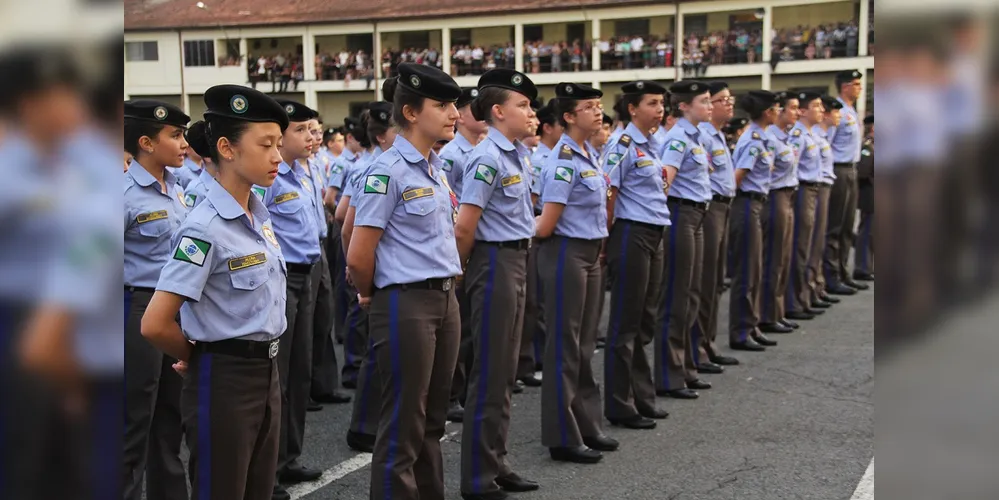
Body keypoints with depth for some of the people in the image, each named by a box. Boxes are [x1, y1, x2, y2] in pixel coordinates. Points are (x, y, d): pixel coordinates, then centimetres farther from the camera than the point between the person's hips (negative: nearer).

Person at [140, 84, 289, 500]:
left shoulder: (260, 216, 6)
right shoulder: (205, 228, -19)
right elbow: (154, 325, -23)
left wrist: (263, 361, 15)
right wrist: (194, 358, -5)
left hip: (266, 372, 8)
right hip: (225, 379, -8)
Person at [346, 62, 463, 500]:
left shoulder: (437, 168, 11)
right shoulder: (388, 171, -15)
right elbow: (358, 256, -15)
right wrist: (369, 295, 1)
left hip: (445, 299, 8)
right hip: (406, 303, -8)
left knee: (431, 420, 17)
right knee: (402, 425, 2)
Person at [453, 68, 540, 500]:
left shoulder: (519, 154, 11)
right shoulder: (488, 159, -18)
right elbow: (464, 227, -19)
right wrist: (457, 271, -6)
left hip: (517, 261, 9)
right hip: (495, 263, -9)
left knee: (506, 371, 15)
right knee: (490, 374, -2)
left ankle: (495, 464, 27)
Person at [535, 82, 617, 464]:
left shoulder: (590, 155, 11)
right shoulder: (564, 160, -17)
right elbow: (547, 225, -19)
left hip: (590, 254, 9)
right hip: (566, 255, -9)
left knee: (585, 345, 15)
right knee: (565, 346, -1)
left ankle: (587, 426, 26)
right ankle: (563, 437, 9)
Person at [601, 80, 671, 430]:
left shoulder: (649, 147, 16)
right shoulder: (623, 146, -12)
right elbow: (608, 195, -15)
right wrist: (607, 240, -11)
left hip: (653, 236, 9)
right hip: (631, 235, -9)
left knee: (645, 322, 15)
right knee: (625, 324, -2)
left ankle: (642, 399, 25)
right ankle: (620, 407, 7)